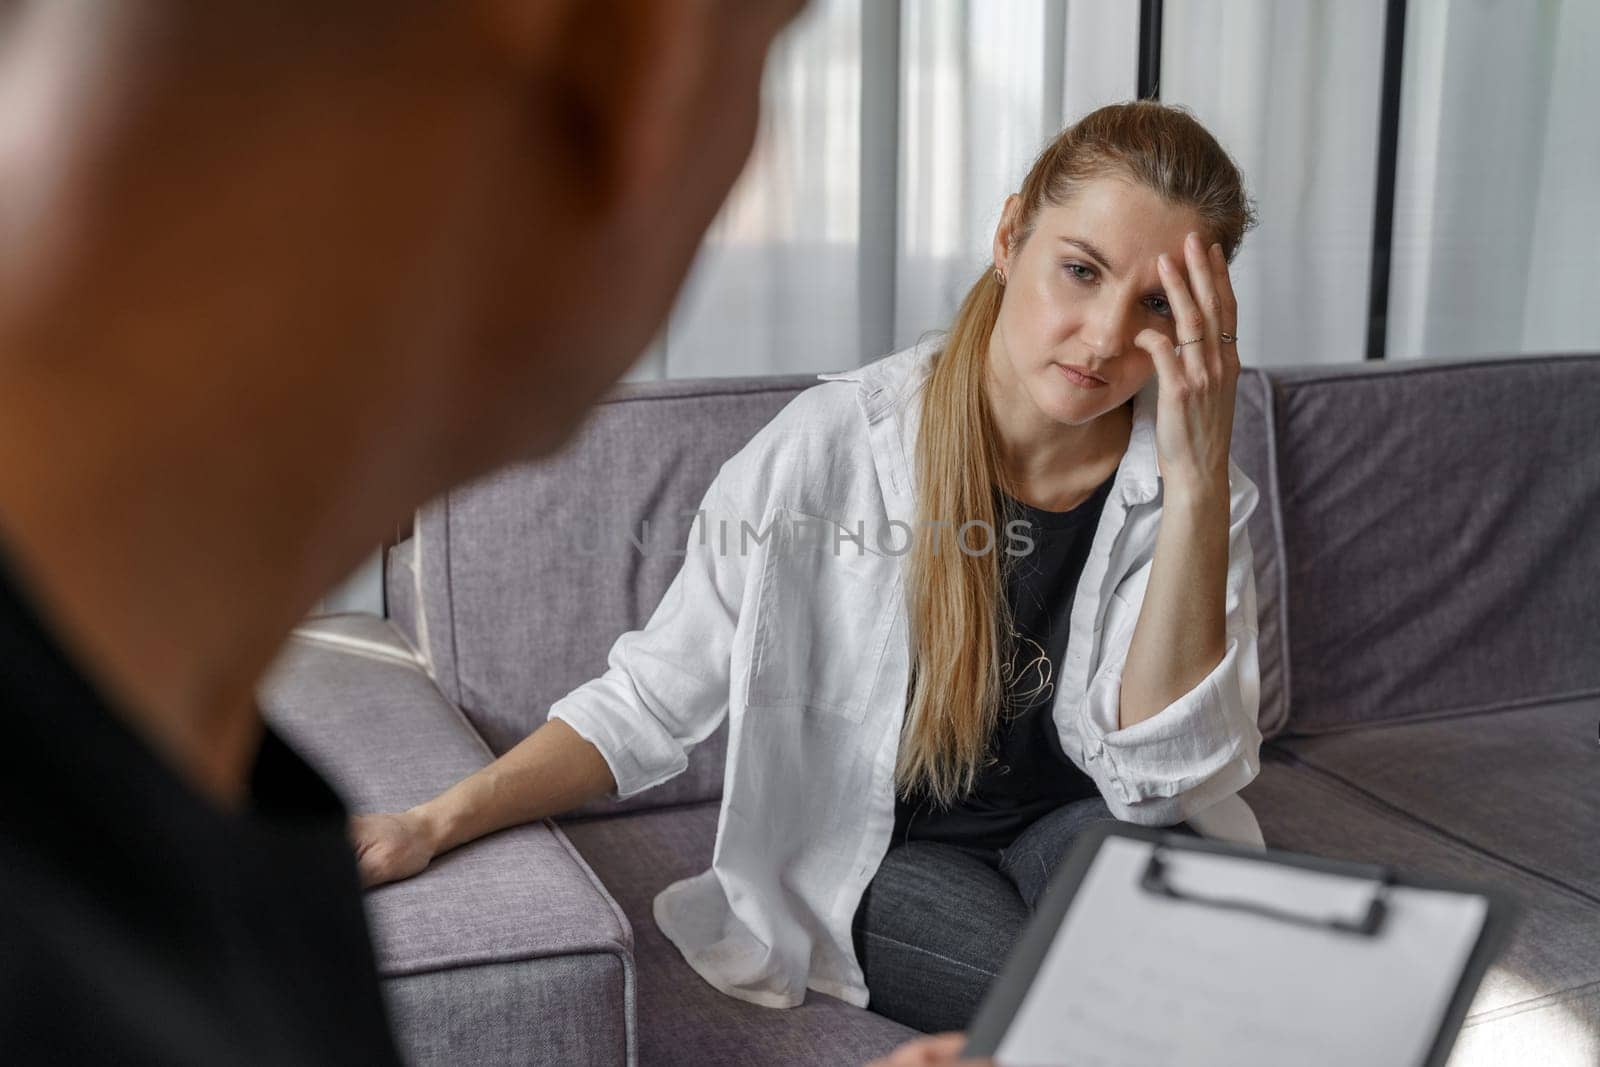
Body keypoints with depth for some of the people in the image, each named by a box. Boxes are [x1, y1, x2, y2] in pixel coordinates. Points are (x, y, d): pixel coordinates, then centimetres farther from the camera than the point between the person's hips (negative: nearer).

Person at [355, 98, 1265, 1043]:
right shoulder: (834, 448, -18)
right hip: (874, 857, -3)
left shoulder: (1195, 488, -11)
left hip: (1081, 828, 3)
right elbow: (650, 701, -13)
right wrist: (434, 824, -25)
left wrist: (1197, 481, -30)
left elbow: (1163, 777, -22)